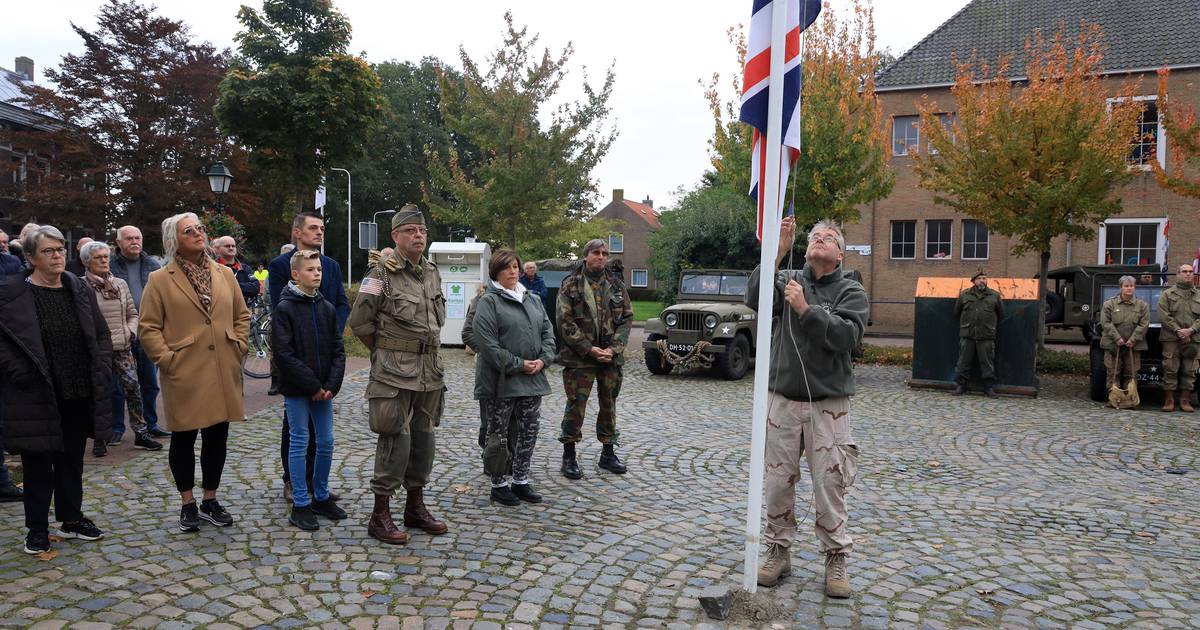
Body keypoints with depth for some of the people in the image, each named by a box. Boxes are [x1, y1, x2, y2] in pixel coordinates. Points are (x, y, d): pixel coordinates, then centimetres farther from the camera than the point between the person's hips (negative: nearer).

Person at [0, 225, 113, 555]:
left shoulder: (80, 290, 7)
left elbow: (102, 335, 12)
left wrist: (100, 369, 2)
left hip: (79, 395, 4)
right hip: (36, 398, -4)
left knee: (72, 461, 14)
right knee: (38, 464, 6)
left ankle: (71, 519, 28)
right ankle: (37, 529, 19)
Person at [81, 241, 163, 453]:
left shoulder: (120, 284, 9)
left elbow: (132, 314, 16)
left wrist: (131, 332, 1)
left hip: (122, 347, 4)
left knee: (133, 388, 2)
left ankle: (140, 433, 11)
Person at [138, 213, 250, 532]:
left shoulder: (224, 274, 9)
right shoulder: (160, 280, -3)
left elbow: (242, 315, 15)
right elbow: (148, 327, -3)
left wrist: (239, 347, 5)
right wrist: (167, 359, -9)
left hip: (223, 373, 4)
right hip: (184, 375, -3)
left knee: (217, 438, 10)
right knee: (183, 439, 8)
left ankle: (210, 500, 25)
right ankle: (187, 504, 23)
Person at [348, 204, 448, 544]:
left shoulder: (433, 272, 10)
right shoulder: (381, 274, -10)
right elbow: (359, 322, -5)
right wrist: (385, 351, 5)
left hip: (430, 369, 7)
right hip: (394, 372, -7)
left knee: (423, 438, 12)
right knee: (395, 441, -6)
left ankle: (416, 507, 25)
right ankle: (380, 516, 5)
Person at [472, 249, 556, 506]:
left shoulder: (533, 299, 14)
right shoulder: (488, 302, -8)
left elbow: (547, 332, 13)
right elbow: (486, 342, -17)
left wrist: (543, 360, -5)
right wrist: (517, 365, -17)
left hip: (532, 380, 6)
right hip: (500, 381, -6)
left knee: (528, 432, 12)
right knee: (498, 434, 5)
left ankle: (521, 481, 25)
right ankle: (499, 485, 18)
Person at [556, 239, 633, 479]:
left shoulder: (617, 285, 7)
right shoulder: (570, 285, -3)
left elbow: (627, 318, 6)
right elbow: (565, 321, -8)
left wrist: (614, 348, -8)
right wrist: (589, 349, -15)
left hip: (611, 356, 4)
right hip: (579, 357, -4)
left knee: (609, 405, 12)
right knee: (576, 406, -1)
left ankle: (608, 453, 25)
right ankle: (569, 456, 11)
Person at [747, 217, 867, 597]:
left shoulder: (850, 291, 2)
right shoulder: (788, 280, 6)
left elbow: (847, 336, -15)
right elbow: (754, 299, -14)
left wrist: (805, 309, -22)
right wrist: (778, 252, -20)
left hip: (828, 403, -2)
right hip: (782, 399, 2)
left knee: (830, 485, 2)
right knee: (778, 481, 8)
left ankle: (836, 559, 18)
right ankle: (778, 551, 24)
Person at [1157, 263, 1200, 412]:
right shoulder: (1167, 294, 6)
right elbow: (1163, 315, -3)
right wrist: (1178, 330, -13)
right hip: (1171, 338, -3)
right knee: (1170, 370, -3)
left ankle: (1185, 401, 10)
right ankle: (1169, 401, 1)